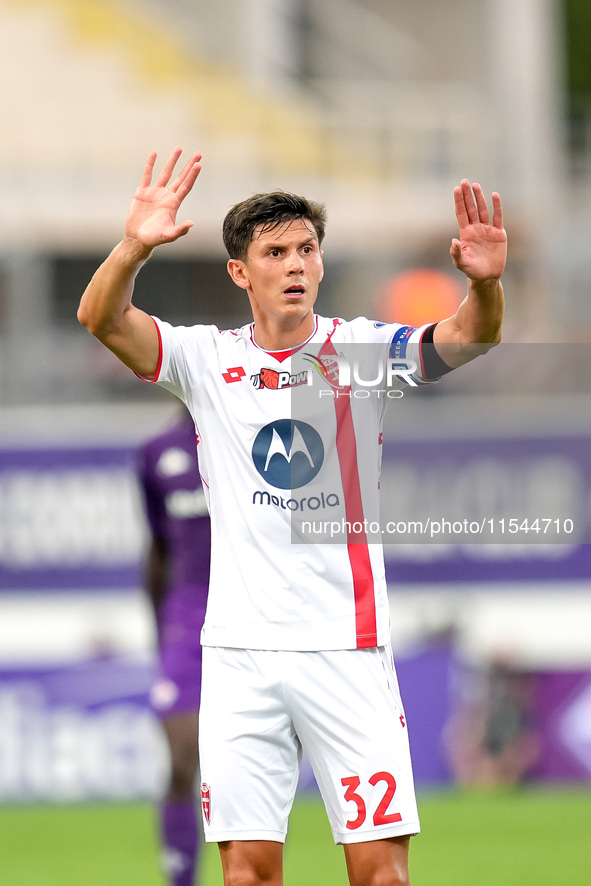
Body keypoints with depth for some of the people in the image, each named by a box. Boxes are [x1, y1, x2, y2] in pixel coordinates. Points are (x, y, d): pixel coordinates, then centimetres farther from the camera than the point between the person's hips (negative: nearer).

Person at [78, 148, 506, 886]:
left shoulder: (362, 350, 2)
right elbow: (101, 319, -10)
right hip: (241, 650, 1)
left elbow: (467, 338, -14)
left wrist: (484, 284, -38)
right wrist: (133, 249, -31)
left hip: (348, 646, -1)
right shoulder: (207, 360, 4)